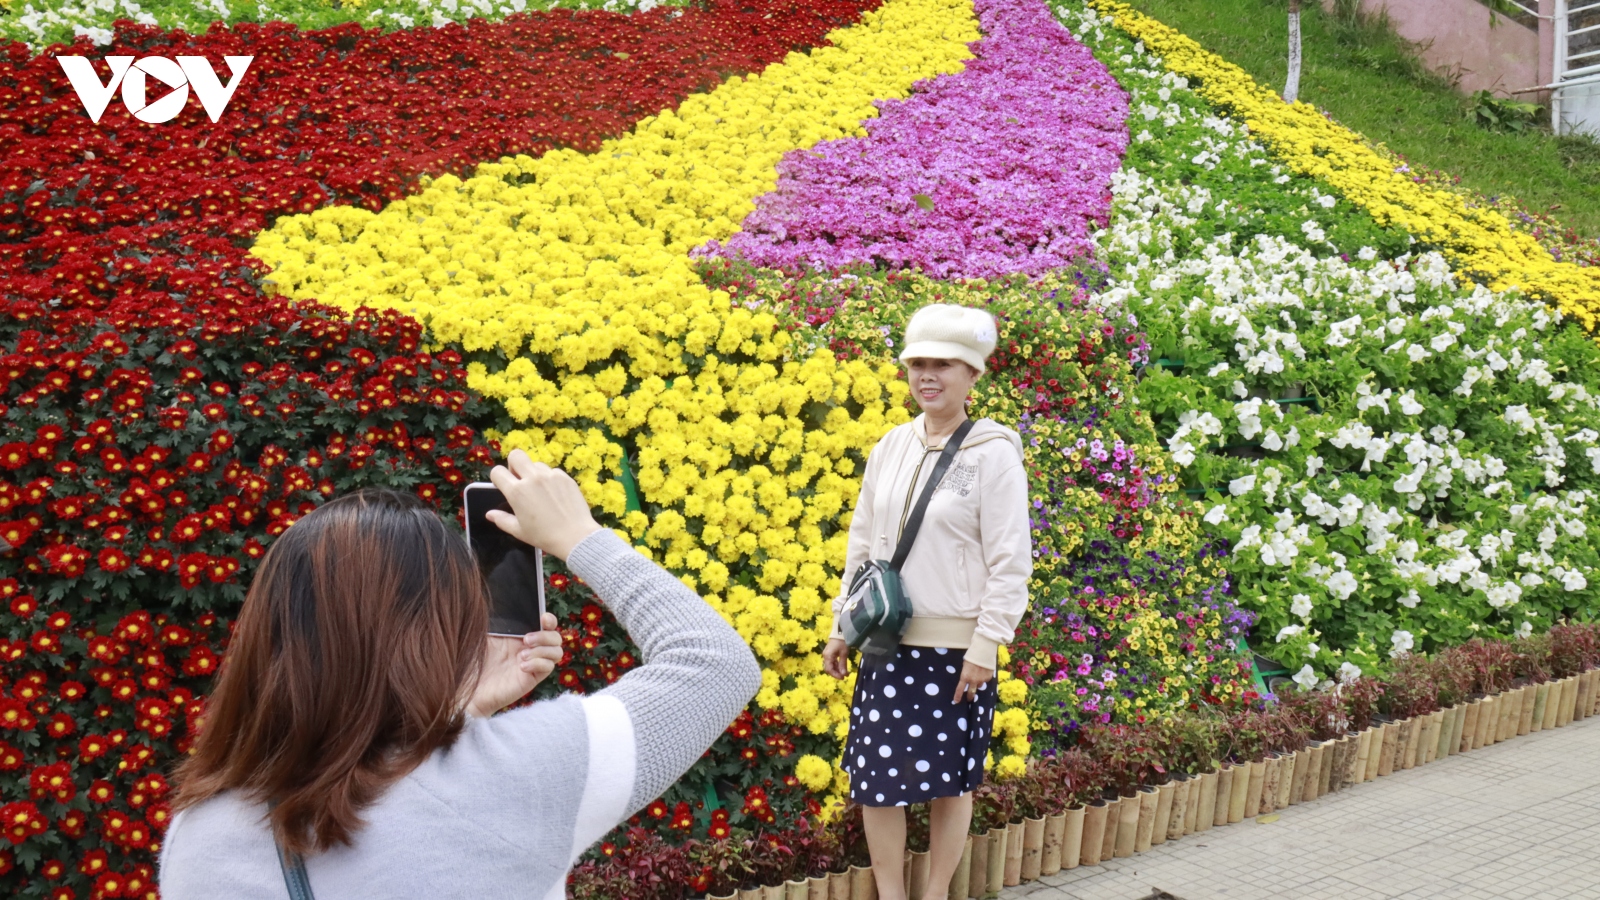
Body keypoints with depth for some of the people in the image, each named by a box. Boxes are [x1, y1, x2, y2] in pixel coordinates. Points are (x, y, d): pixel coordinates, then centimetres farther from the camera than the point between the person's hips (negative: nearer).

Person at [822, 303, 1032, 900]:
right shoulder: (891, 446, 7)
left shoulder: (993, 453, -8)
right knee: (875, 773, 5)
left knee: (949, 778, 7)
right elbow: (861, 540, 14)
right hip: (887, 643, 5)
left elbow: (1010, 562, -8)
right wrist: (841, 626, 12)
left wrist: (986, 645, -12)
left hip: (955, 646, -4)